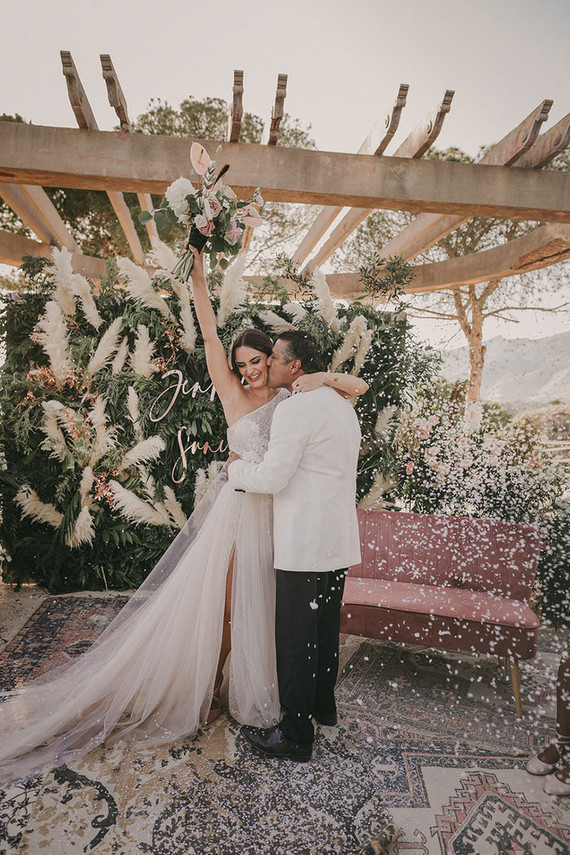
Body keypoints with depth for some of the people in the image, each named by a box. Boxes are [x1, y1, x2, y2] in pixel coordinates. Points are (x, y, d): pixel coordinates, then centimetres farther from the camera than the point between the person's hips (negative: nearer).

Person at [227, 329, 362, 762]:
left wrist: (236, 467, 0)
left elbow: (273, 477, -19)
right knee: (326, 628, 22)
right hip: (339, 540, 9)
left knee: (296, 638, 4)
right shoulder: (342, 404, 12)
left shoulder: (295, 408, -17)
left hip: (305, 544, -9)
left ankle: (297, 734, 19)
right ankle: (324, 706, 41)